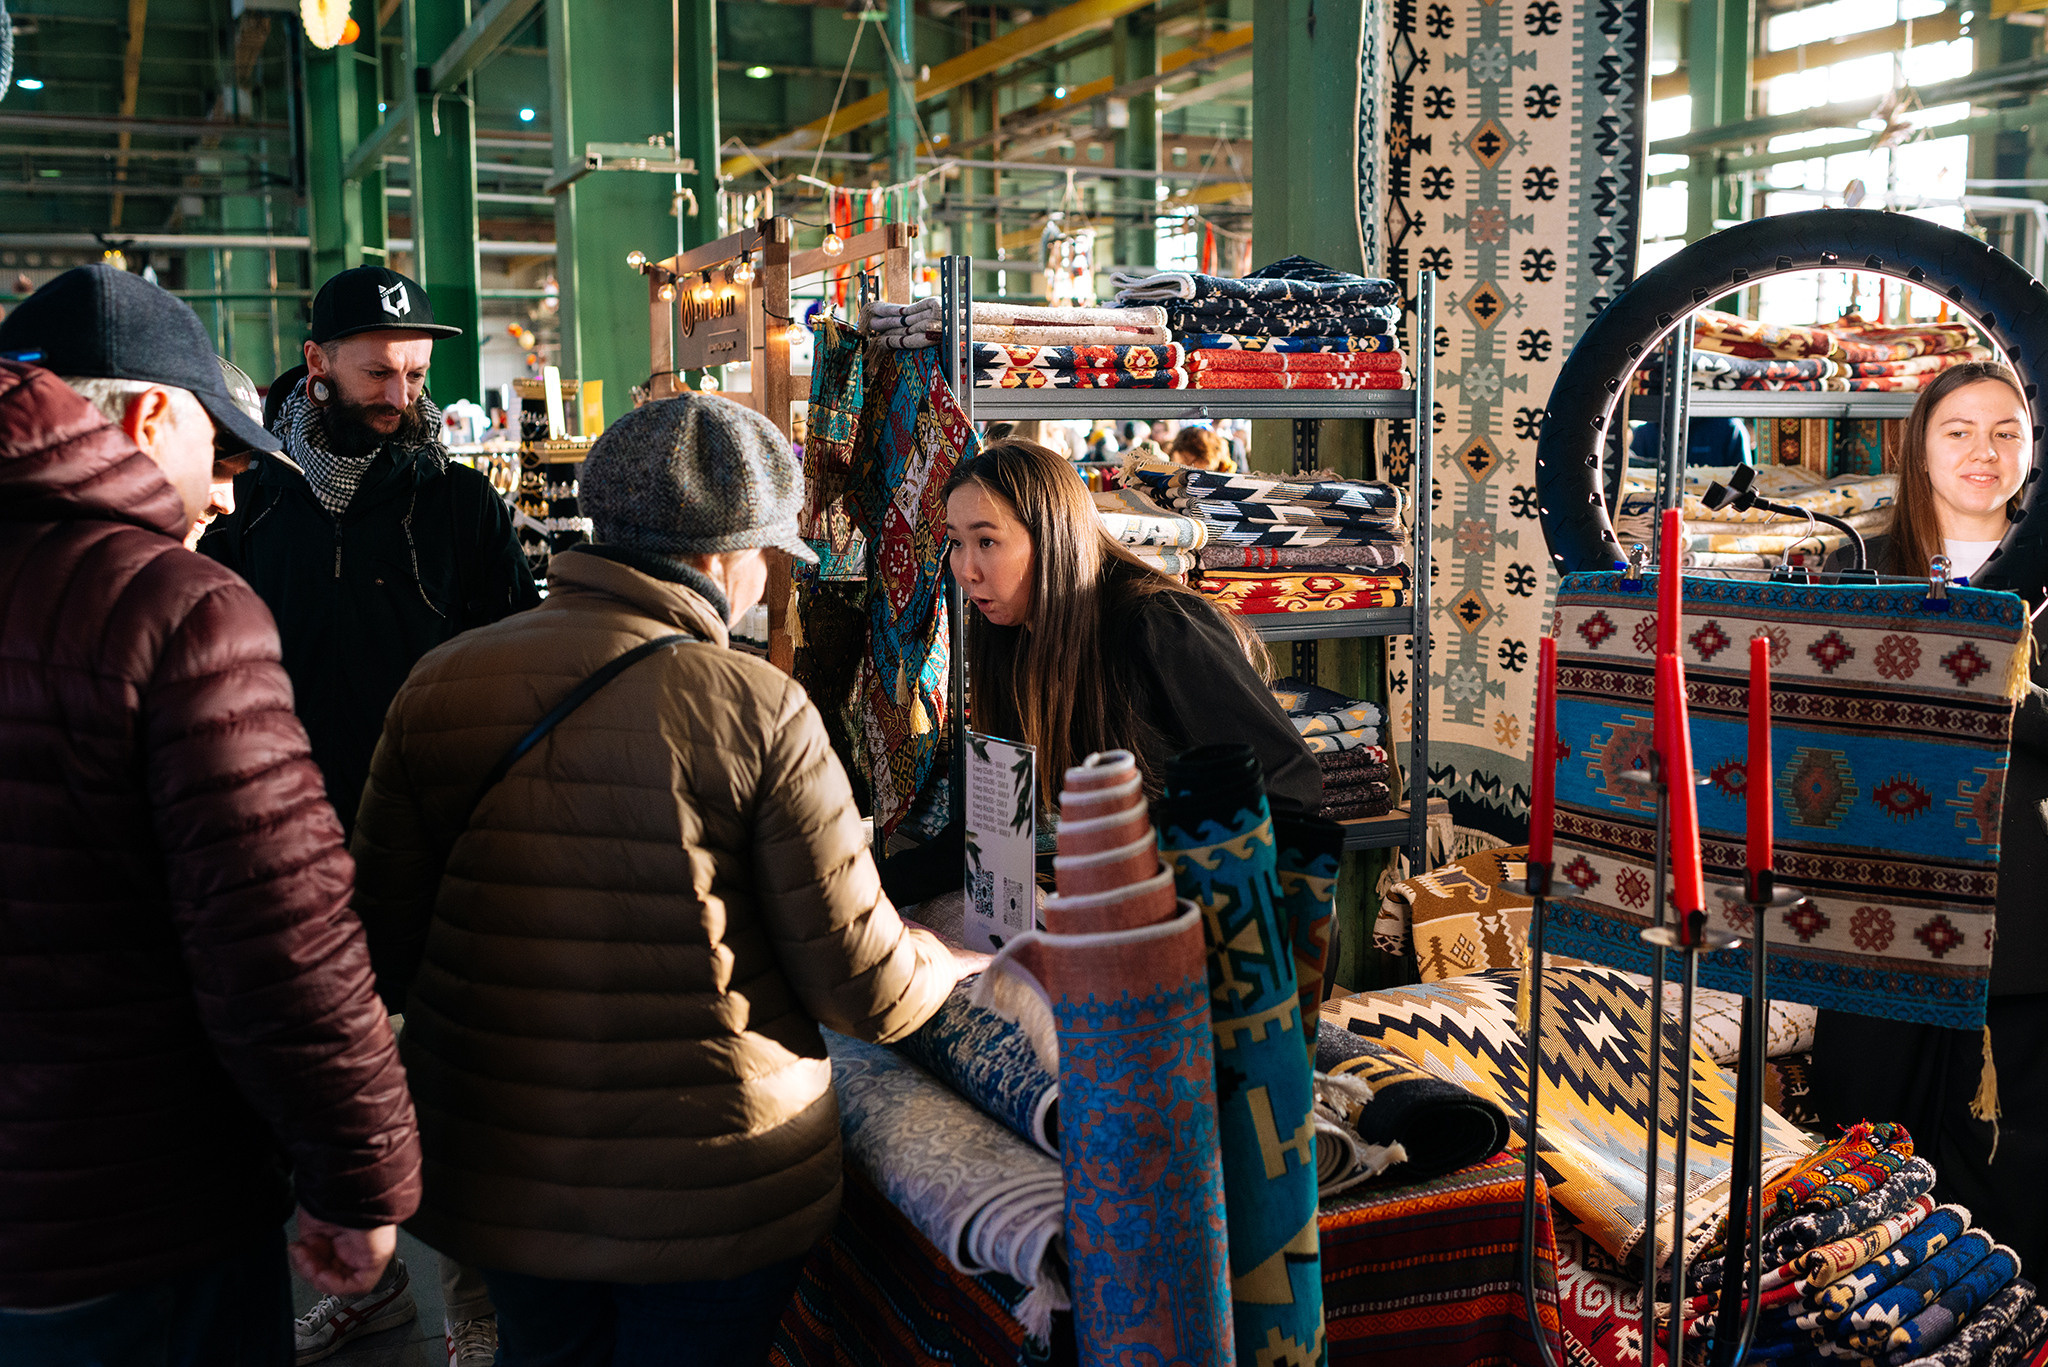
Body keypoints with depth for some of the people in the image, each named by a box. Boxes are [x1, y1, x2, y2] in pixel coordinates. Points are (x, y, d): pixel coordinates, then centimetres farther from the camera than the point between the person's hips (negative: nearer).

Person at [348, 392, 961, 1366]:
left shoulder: (439, 682, -5)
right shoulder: (759, 709, -16)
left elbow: (383, 941, -1)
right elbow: (862, 981, -14)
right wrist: (950, 966, 8)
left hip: (494, 1175, 4)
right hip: (714, 1188, -3)